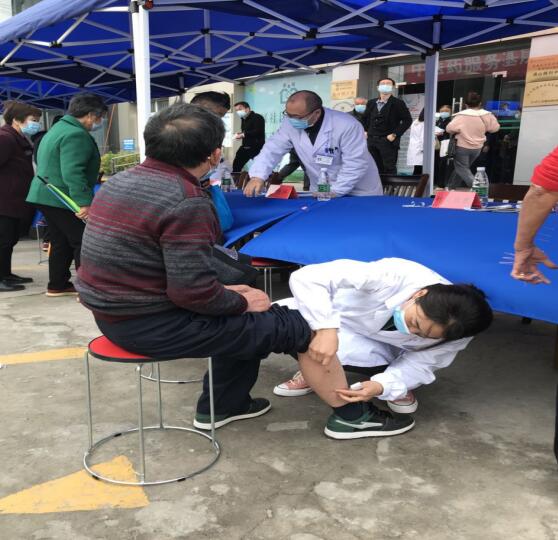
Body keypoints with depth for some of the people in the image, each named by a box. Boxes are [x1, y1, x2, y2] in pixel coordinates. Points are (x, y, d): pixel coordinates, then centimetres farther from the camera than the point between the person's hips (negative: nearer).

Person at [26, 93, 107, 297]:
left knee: (61, 242, 17)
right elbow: (73, 173, -28)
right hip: (63, 199, -11)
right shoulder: (76, 135, -17)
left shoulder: (59, 129, 19)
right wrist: (84, 202, -32)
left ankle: (57, 285, 24)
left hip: (46, 196, 11)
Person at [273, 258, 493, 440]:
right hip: (334, 318, 0)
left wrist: (381, 386, -36)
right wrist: (326, 329, -56)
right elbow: (305, 277, -42)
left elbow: (419, 364, -16)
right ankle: (314, 371, -1)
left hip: (383, 347, 1)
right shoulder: (392, 275, -40)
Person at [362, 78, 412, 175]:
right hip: (372, 140, 5)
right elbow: (365, 118, 26)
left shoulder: (398, 103, -2)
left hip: (388, 141, -5)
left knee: (389, 168, -7)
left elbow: (407, 120, -7)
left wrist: (395, 134, -13)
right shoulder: (371, 103, 13)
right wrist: (366, 131, 10)